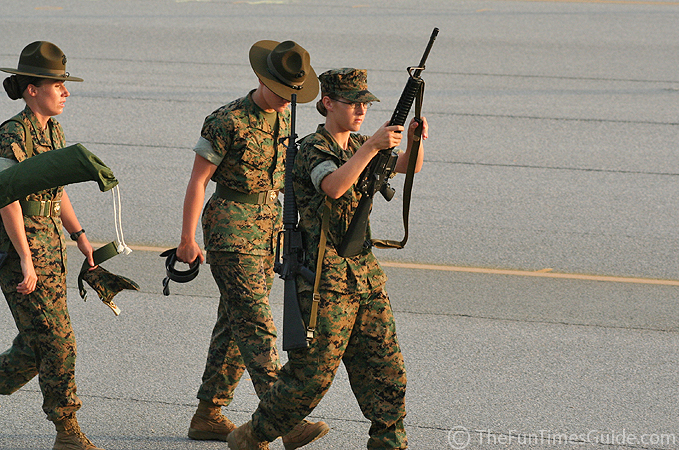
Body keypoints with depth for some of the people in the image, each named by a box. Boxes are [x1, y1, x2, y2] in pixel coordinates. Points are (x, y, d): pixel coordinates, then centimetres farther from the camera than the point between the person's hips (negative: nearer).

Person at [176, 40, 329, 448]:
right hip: (232, 231, -8)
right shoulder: (228, 122, -15)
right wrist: (188, 239, -13)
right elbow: (198, 179, -12)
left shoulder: (285, 116, 8)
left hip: (269, 229, 8)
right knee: (257, 326, -12)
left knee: (235, 325, 11)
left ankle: (208, 415, 19)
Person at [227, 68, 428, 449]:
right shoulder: (312, 150, -12)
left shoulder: (356, 146, 12)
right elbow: (334, 187, -31)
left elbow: (409, 166, 10)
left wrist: (413, 141, -11)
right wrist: (372, 146, -37)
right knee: (312, 374, -4)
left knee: (386, 369, 5)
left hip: (365, 275, 8)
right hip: (326, 280, -7)